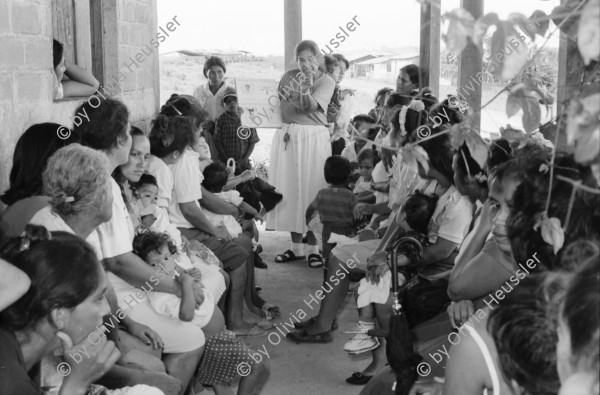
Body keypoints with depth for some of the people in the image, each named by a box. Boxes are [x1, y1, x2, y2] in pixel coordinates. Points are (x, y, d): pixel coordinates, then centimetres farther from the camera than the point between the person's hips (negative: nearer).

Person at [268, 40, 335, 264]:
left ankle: (313, 248, 6)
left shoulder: (326, 81, 0)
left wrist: (307, 88, -31)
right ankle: (296, 247, 14)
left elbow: (311, 106, -15)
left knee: (311, 189, -3)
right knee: (290, 190, 5)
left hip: (313, 139, -4)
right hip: (287, 137, 4)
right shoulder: (289, 77, 12)